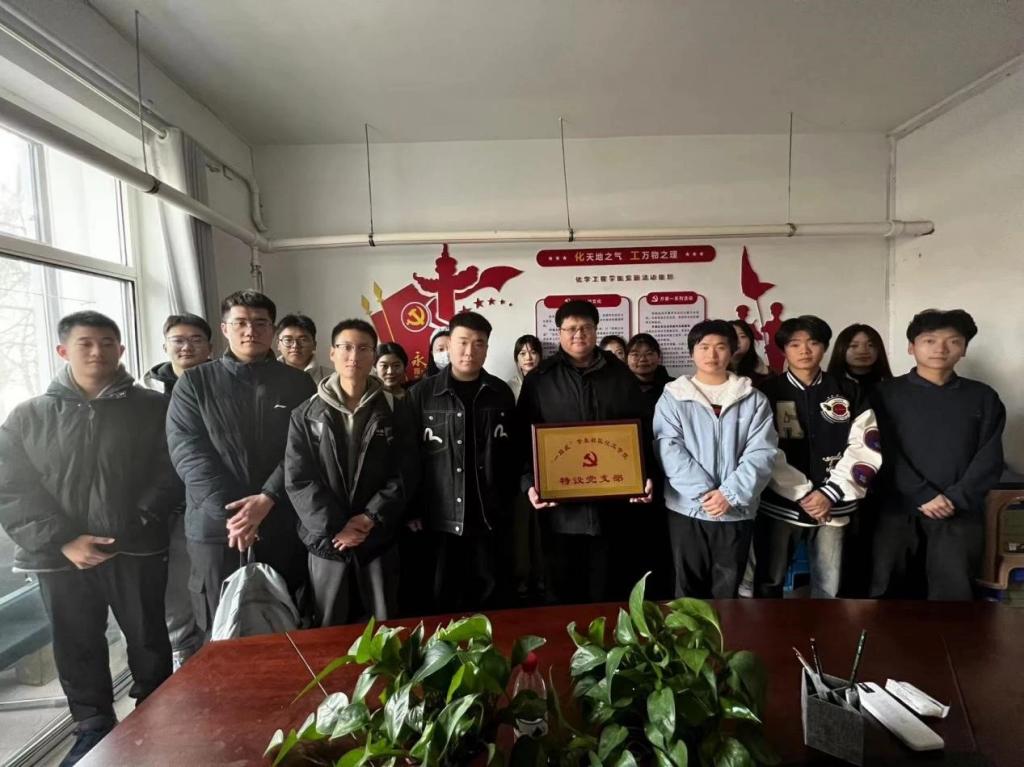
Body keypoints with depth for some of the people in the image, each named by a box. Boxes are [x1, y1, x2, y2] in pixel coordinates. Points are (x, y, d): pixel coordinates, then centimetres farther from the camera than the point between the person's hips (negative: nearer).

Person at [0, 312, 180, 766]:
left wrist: (134, 526, -14)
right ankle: (93, 727, 34)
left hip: (137, 549, -1)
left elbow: (170, 474, -4)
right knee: (76, 646, 13)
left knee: (148, 639, 10)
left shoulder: (152, 408, 0)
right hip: (60, 556, 2)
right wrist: (63, 540, -12)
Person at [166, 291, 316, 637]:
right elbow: (188, 452, -5)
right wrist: (229, 512, -15)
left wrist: (267, 499, -17)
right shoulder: (194, 382, 5)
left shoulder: (298, 383, 5)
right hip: (216, 527, 0)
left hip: (282, 528, 0)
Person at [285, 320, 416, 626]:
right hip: (326, 540, 1)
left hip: (379, 538, 0)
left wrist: (370, 518, -14)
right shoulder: (306, 414, 1)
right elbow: (298, 480, -4)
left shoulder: (394, 410, 0)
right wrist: (333, 528, -14)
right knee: (328, 629, 13)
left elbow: (404, 474, -3)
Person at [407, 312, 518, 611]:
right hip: (439, 516, -1)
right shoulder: (422, 393, -2)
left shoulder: (501, 393, 4)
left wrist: (507, 504, 4)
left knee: (486, 595, 13)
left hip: (487, 516, 2)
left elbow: (512, 454, 7)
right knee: (441, 598, 10)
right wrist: (413, 510, -3)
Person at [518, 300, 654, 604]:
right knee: (564, 593, 12)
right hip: (561, 507, -1)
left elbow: (642, 432, 10)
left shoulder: (621, 376, 7)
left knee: (611, 592, 13)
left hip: (613, 504, 1)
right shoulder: (539, 380, 2)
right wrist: (530, 482, -10)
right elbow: (524, 437, 2)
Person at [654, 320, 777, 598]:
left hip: (737, 510, 1)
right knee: (689, 588, 11)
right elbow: (669, 450, -8)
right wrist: (703, 491, -18)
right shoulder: (673, 396, 2)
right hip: (688, 508, -1)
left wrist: (730, 494, -15)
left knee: (728, 590, 13)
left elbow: (761, 452, -4)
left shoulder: (753, 399, 5)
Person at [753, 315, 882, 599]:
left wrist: (830, 493, -10)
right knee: (769, 584, 7)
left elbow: (864, 448, -1)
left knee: (828, 588, 10)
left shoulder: (849, 392, 5)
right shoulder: (768, 393, -1)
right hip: (780, 505, -1)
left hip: (832, 505, 2)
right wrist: (803, 494, -12)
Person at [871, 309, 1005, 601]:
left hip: (961, 513, 2)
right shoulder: (888, 393, 3)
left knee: (954, 590, 3)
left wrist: (954, 498, -10)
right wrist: (924, 496, -14)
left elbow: (990, 458, 3)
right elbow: (885, 453, -5)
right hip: (898, 510, -1)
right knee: (889, 589, 3)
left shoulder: (983, 397, 10)